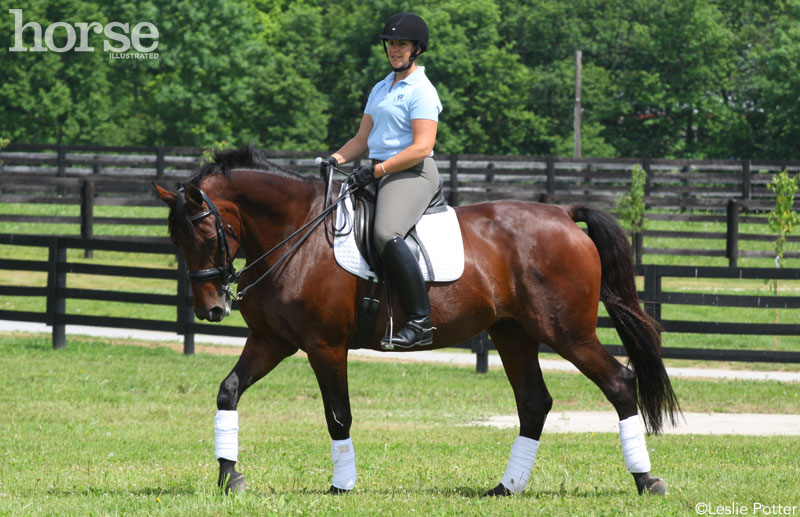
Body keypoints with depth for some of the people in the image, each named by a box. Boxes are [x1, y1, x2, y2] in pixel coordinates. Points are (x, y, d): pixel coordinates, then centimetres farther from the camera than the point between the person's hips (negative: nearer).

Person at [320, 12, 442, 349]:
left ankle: (420, 321, -35)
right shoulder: (380, 89, 20)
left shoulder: (421, 91, -8)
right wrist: (336, 159, 3)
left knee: (386, 234, -33)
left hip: (412, 173, -10)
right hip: (378, 174, 10)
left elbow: (422, 147, -17)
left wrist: (377, 170, -21)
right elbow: (363, 140, 23)